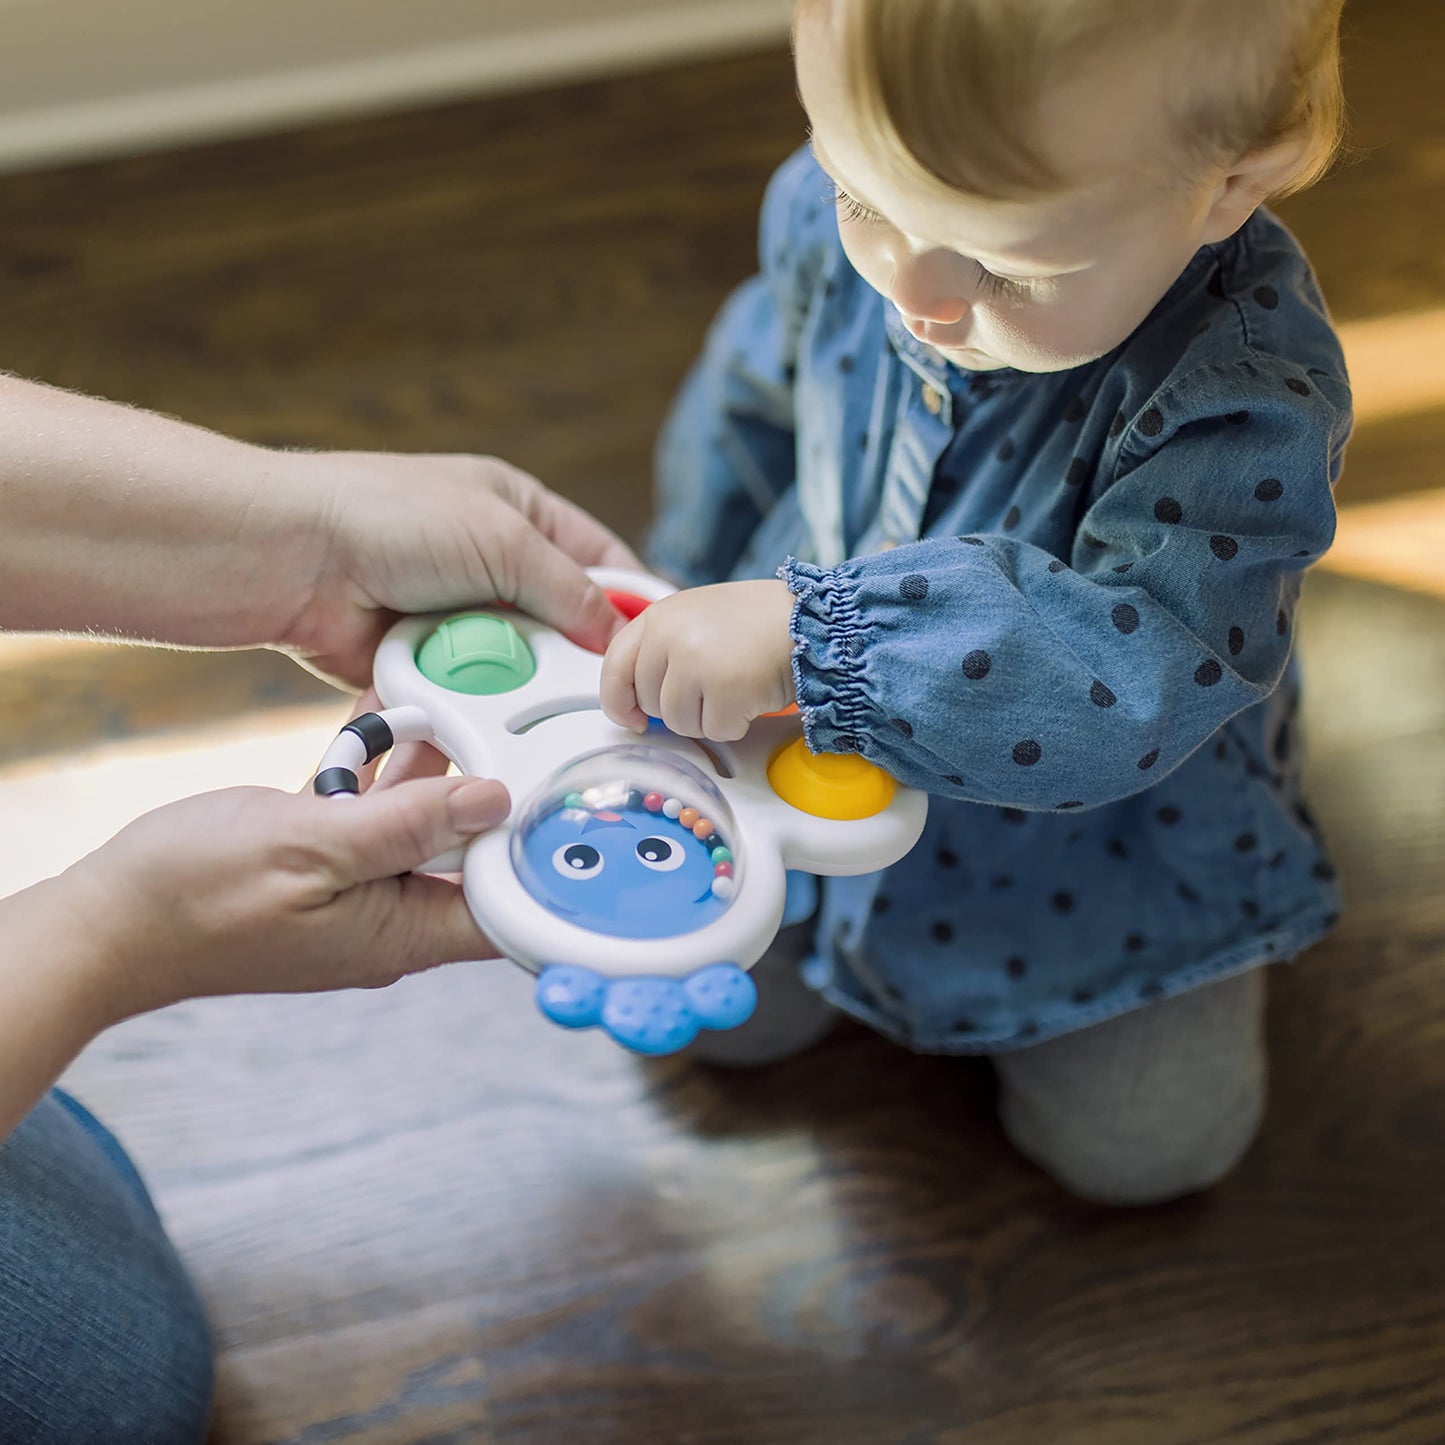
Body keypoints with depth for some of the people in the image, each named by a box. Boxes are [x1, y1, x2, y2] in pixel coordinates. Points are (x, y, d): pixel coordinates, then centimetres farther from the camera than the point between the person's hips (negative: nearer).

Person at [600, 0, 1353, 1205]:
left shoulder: (1248, 393, -37)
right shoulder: (839, 213, -20)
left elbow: (1137, 678, -44)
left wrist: (813, 639, -52)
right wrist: (694, 608, 14)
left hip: (1105, 824, -3)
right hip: (818, 759, 4)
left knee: (1140, 1141, -3)